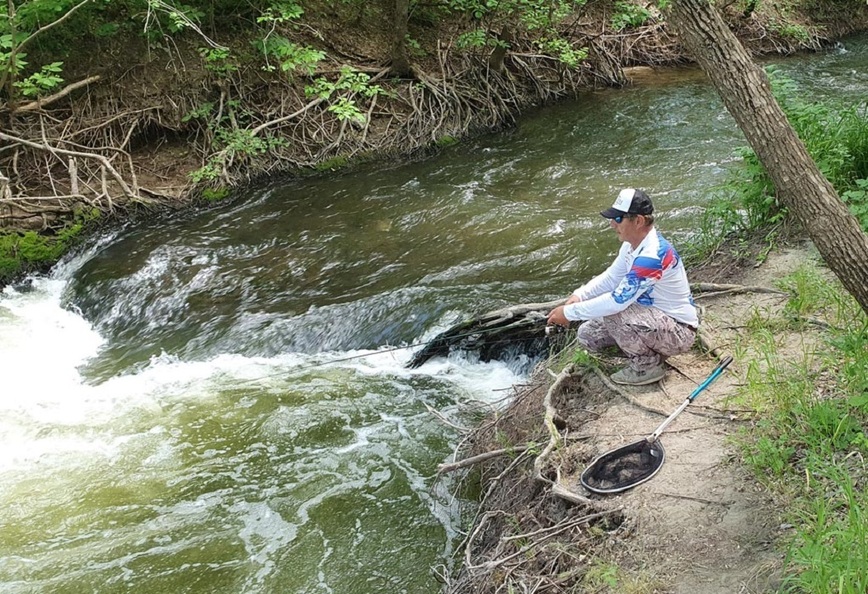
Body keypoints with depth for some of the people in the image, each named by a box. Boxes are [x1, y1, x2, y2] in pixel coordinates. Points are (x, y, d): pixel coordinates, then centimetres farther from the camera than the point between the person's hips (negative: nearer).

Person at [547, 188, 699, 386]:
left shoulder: (653, 256, -32)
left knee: (612, 314, -31)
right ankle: (649, 350, 13)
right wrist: (579, 296, -8)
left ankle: (649, 365, -9)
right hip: (656, 319, 9)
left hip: (679, 332, -9)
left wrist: (570, 312, -26)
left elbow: (617, 301, -33)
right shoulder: (633, 244, -2)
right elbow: (610, 278, 10)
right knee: (588, 334, 4)